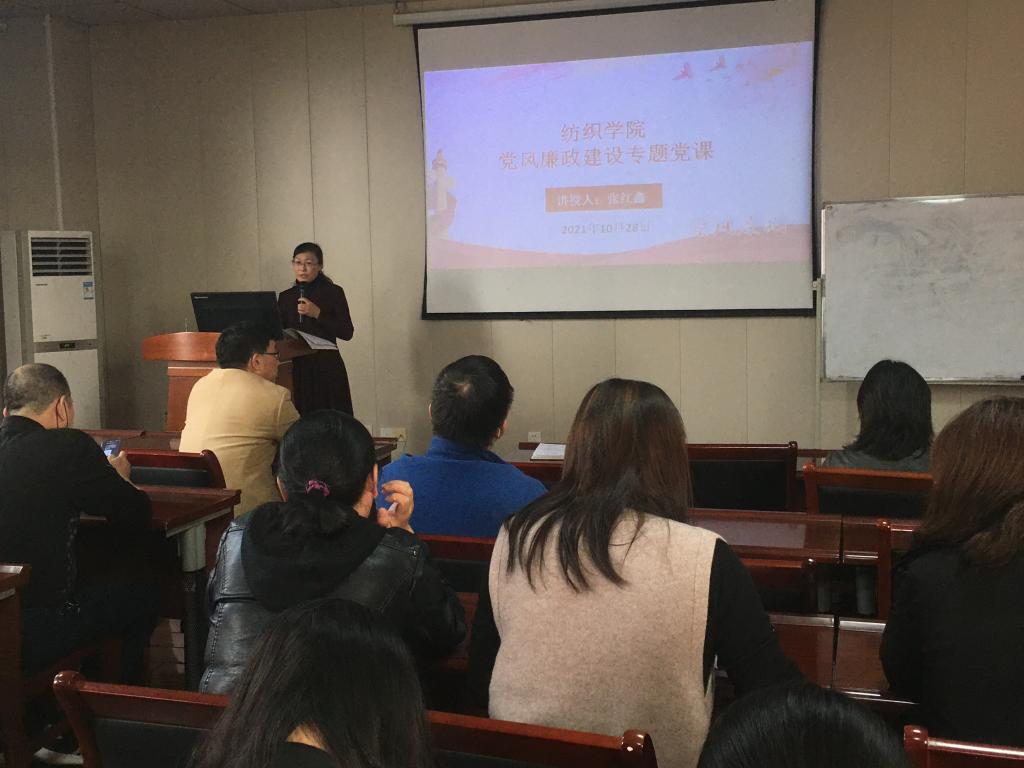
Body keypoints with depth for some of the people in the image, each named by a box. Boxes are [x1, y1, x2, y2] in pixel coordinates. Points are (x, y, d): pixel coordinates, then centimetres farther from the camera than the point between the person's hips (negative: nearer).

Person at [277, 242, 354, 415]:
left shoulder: (333, 292, 0)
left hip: (327, 368, -3)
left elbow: (347, 333, -6)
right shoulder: (285, 297, 11)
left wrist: (318, 314, -13)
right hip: (297, 368, 3)